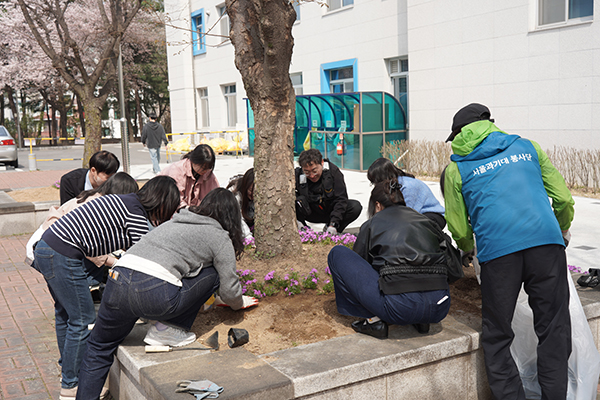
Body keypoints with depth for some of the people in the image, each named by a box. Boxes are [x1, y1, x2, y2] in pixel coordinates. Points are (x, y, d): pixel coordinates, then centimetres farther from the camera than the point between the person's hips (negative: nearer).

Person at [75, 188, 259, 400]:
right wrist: (239, 303, 38)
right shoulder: (221, 238, 11)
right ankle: (167, 329, 13)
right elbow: (229, 289, 14)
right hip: (155, 294, -6)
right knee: (213, 274, 15)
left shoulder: (175, 221, 30)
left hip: (118, 279, 7)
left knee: (99, 348, 27)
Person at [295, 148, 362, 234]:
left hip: (331, 212, 1)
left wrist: (333, 224, -33)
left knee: (356, 207, -25)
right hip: (312, 214, -1)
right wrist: (296, 220, -33)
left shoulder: (333, 171, -18)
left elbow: (341, 199, -20)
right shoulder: (298, 175, -17)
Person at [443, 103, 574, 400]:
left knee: (497, 336, 11)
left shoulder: (456, 168, 15)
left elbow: (459, 230, 15)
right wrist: (563, 231, 38)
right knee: (553, 331, 11)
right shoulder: (527, 147, 20)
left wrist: (469, 250, 37)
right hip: (546, 241, 2)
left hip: (498, 249, -2)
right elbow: (563, 199, 18)